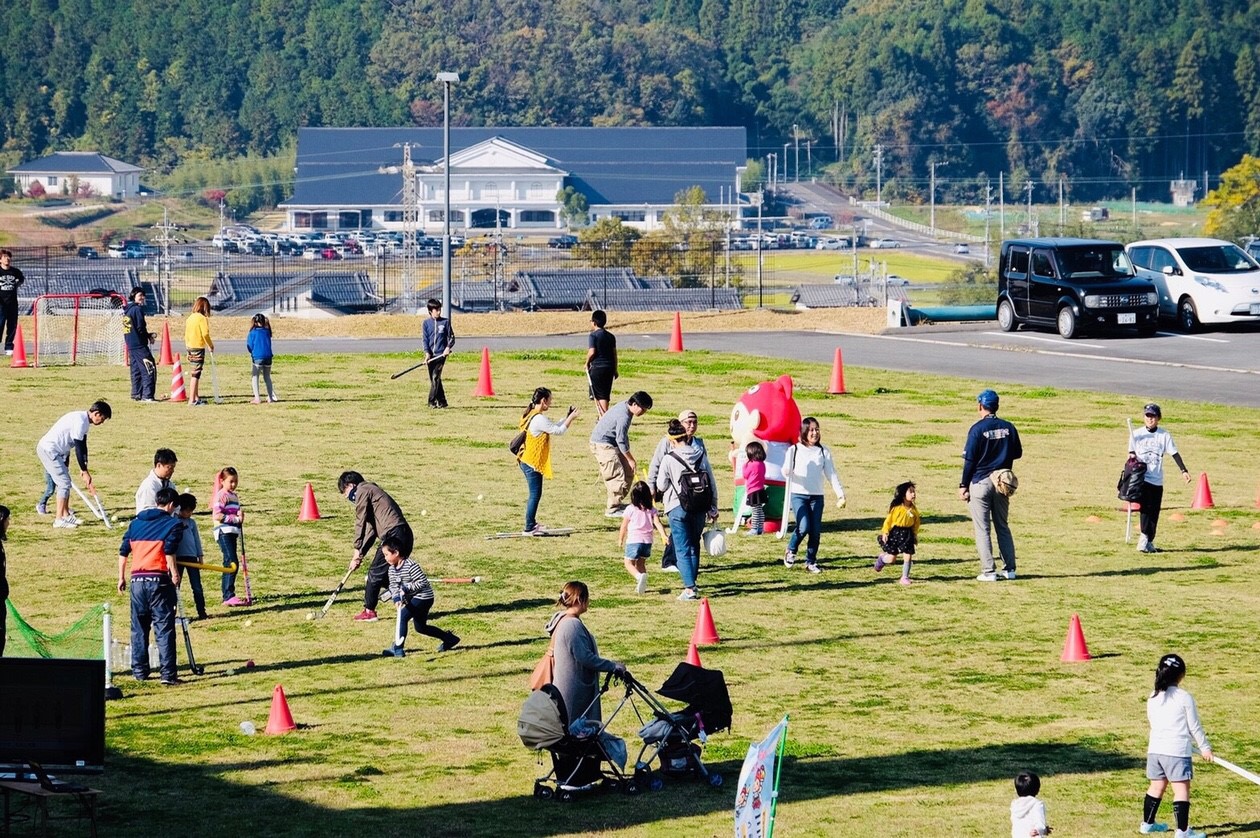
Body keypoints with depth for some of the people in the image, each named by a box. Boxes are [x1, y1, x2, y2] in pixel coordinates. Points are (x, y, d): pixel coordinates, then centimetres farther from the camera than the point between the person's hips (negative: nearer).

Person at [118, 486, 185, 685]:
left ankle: (139, 671, 19)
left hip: (137, 579, 5)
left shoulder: (136, 522, 15)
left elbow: (123, 551, 13)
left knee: (139, 627, 15)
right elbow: (169, 551, -14)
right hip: (159, 579, -5)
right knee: (164, 628, -4)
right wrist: (174, 573, -8)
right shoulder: (173, 523, 0)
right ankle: (168, 674, -9)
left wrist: (121, 578, 18)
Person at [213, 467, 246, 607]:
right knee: (232, 563, -17)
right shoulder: (221, 495, -8)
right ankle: (229, 596, -20)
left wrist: (240, 515, 5)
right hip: (224, 532, -10)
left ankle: (227, 597, 17)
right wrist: (236, 519, -17)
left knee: (229, 564, 12)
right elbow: (217, 515, -18)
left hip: (233, 532, 10)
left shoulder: (234, 496, 19)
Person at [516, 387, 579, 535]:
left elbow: (553, 428, 17)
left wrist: (567, 418, 13)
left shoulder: (532, 416, 11)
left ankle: (532, 524, 28)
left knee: (534, 494, 19)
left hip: (528, 462, 10)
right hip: (533, 464, -10)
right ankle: (529, 528, -2)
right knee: (535, 494, -4)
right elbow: (558, 431, -16)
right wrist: (570, 418, -4)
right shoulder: (539, 419, -21)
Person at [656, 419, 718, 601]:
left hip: (677, 508, -4)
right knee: (694, 546, 20)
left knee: (683, 550, -1)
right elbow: (712, 484, 5)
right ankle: (691, 582, 27)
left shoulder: (669, 459, -11)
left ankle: (689, 588, -12)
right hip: (699, 508, 4)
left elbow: (661, 486, -2)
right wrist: (713, 509, 14)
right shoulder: (701, 456, 0)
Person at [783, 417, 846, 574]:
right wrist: (786, 472, -27)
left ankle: (811, 561, 16)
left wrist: (840, 494, -1)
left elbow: (831, 474, 6)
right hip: (798, 495, -3)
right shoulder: (795, 450, 0)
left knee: (816, 531, 0)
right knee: (804, 527, -17)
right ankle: (790, 551, 9)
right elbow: (787, 471, -3)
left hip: (817, 496, 3)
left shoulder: (824, 451, 6)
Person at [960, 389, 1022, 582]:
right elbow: (1017, 453, 10)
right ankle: (1009, 569, 13)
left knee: (982, 528, 0)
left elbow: (969, 459, -12)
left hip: (980, 482, -5)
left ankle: (988, 571, -2)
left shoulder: (978, 429, -12)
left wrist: (964, 485, -6)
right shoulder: (1008, 428, 1)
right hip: (1002, 483, 5)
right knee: (1002, 526, 15)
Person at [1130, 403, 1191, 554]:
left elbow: (1175, 453, 0)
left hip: (1157, 479, 2)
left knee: (1154, 511, 3)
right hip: (1141, 478, -2)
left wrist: (1184, 470, -10)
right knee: (1146, 507, -17)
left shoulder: (1164, 435, 4)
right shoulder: (1137, 434, 6)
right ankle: (1144, 539, -20)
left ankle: (1149, 542, 9)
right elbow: (1132, 454, 9)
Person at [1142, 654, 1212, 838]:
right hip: (1177, 751, -6)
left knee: (1156, 786, 19)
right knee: (1182, 789, -3)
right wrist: (1205, 747, 10)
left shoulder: (1153, 698, 7)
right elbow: (1195, 726, -4)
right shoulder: (1184, 698, -10)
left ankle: (1147, 823, 30)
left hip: (1155, 749, 6)